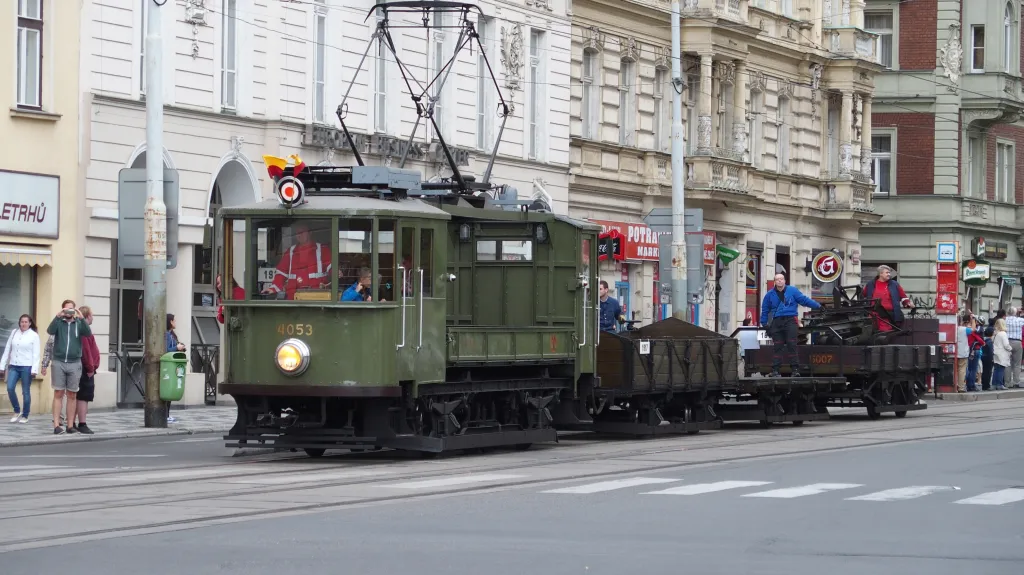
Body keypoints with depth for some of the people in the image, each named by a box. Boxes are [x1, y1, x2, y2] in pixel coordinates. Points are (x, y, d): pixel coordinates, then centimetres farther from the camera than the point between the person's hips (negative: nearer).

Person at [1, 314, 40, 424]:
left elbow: (36, 354, -5)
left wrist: (34, 369, -13)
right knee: (10, 388, -10)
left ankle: (25, 416, 11)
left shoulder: (34, 335, -2)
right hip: (13, 366, 4)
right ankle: (17, 411, 9)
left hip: (26, 366, -4)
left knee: (25, 392, 1)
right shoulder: (14, 333, 9)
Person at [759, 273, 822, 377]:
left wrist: (818, 306, 9)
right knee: (777, 347, 1)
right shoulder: (770, 295, 11)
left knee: (792, 345, -9)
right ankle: (775, 370, 3)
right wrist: (764, 325, 13)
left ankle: (795, 369, -8)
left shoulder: (792, 291, 7)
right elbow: (765, 311, 16)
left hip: (790, 321, -2)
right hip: (776, 323, 2)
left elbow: (804, 300, 11)